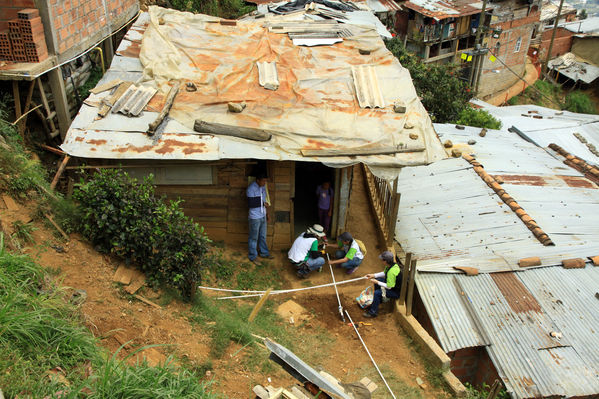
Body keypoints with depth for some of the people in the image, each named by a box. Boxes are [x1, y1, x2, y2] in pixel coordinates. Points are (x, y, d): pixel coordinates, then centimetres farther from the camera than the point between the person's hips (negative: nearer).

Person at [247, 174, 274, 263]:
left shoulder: (263, 187, 6)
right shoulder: (251, 189, -19)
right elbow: (250, 204, -22)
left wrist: (267, 213, 19)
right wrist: (262, 204, -14)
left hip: (263, 216, 7)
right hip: (255, 217, -7)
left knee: (263, 236, 19)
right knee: (253, 238, 4)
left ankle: (264, 253, 33)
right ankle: (252, 257, 16)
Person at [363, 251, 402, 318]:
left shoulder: (392, 272, -35)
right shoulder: (393, 264, -5)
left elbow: (389, 287, -27)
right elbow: (384, 273, 13)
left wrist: (377, 282, -18)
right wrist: (373, 275, 4)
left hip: (396, 292, -10)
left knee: (377, 293, -22)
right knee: (377, 279, 15)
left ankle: (373, 312, -7)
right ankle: (379, 300, 30)